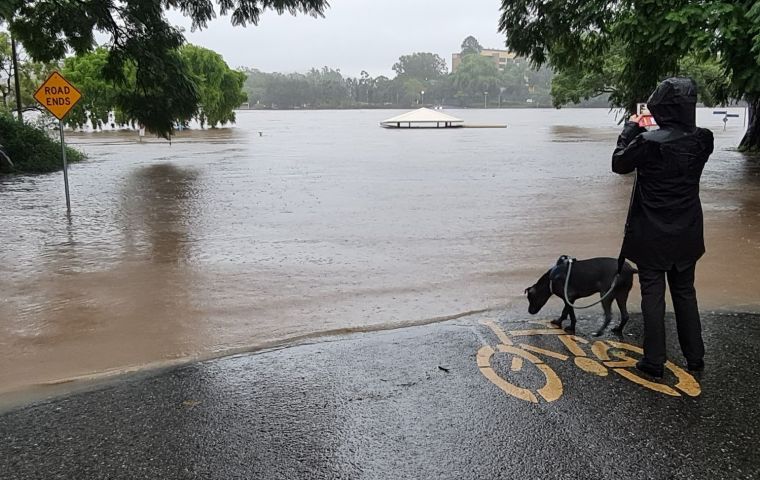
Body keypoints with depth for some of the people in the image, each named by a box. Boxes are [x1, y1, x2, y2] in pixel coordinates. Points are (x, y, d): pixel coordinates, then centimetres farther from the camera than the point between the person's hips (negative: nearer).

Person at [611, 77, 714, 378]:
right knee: (685, 292, 18)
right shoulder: (702, 141, -5)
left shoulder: (647, 141, -21)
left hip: (652, 235, -5)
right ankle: (695, 357, 29)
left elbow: (619, 164, -4)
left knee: (653, 295, 5)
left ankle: (654, 361, 13)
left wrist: (630, 129, 5)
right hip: (687, 234, 5)